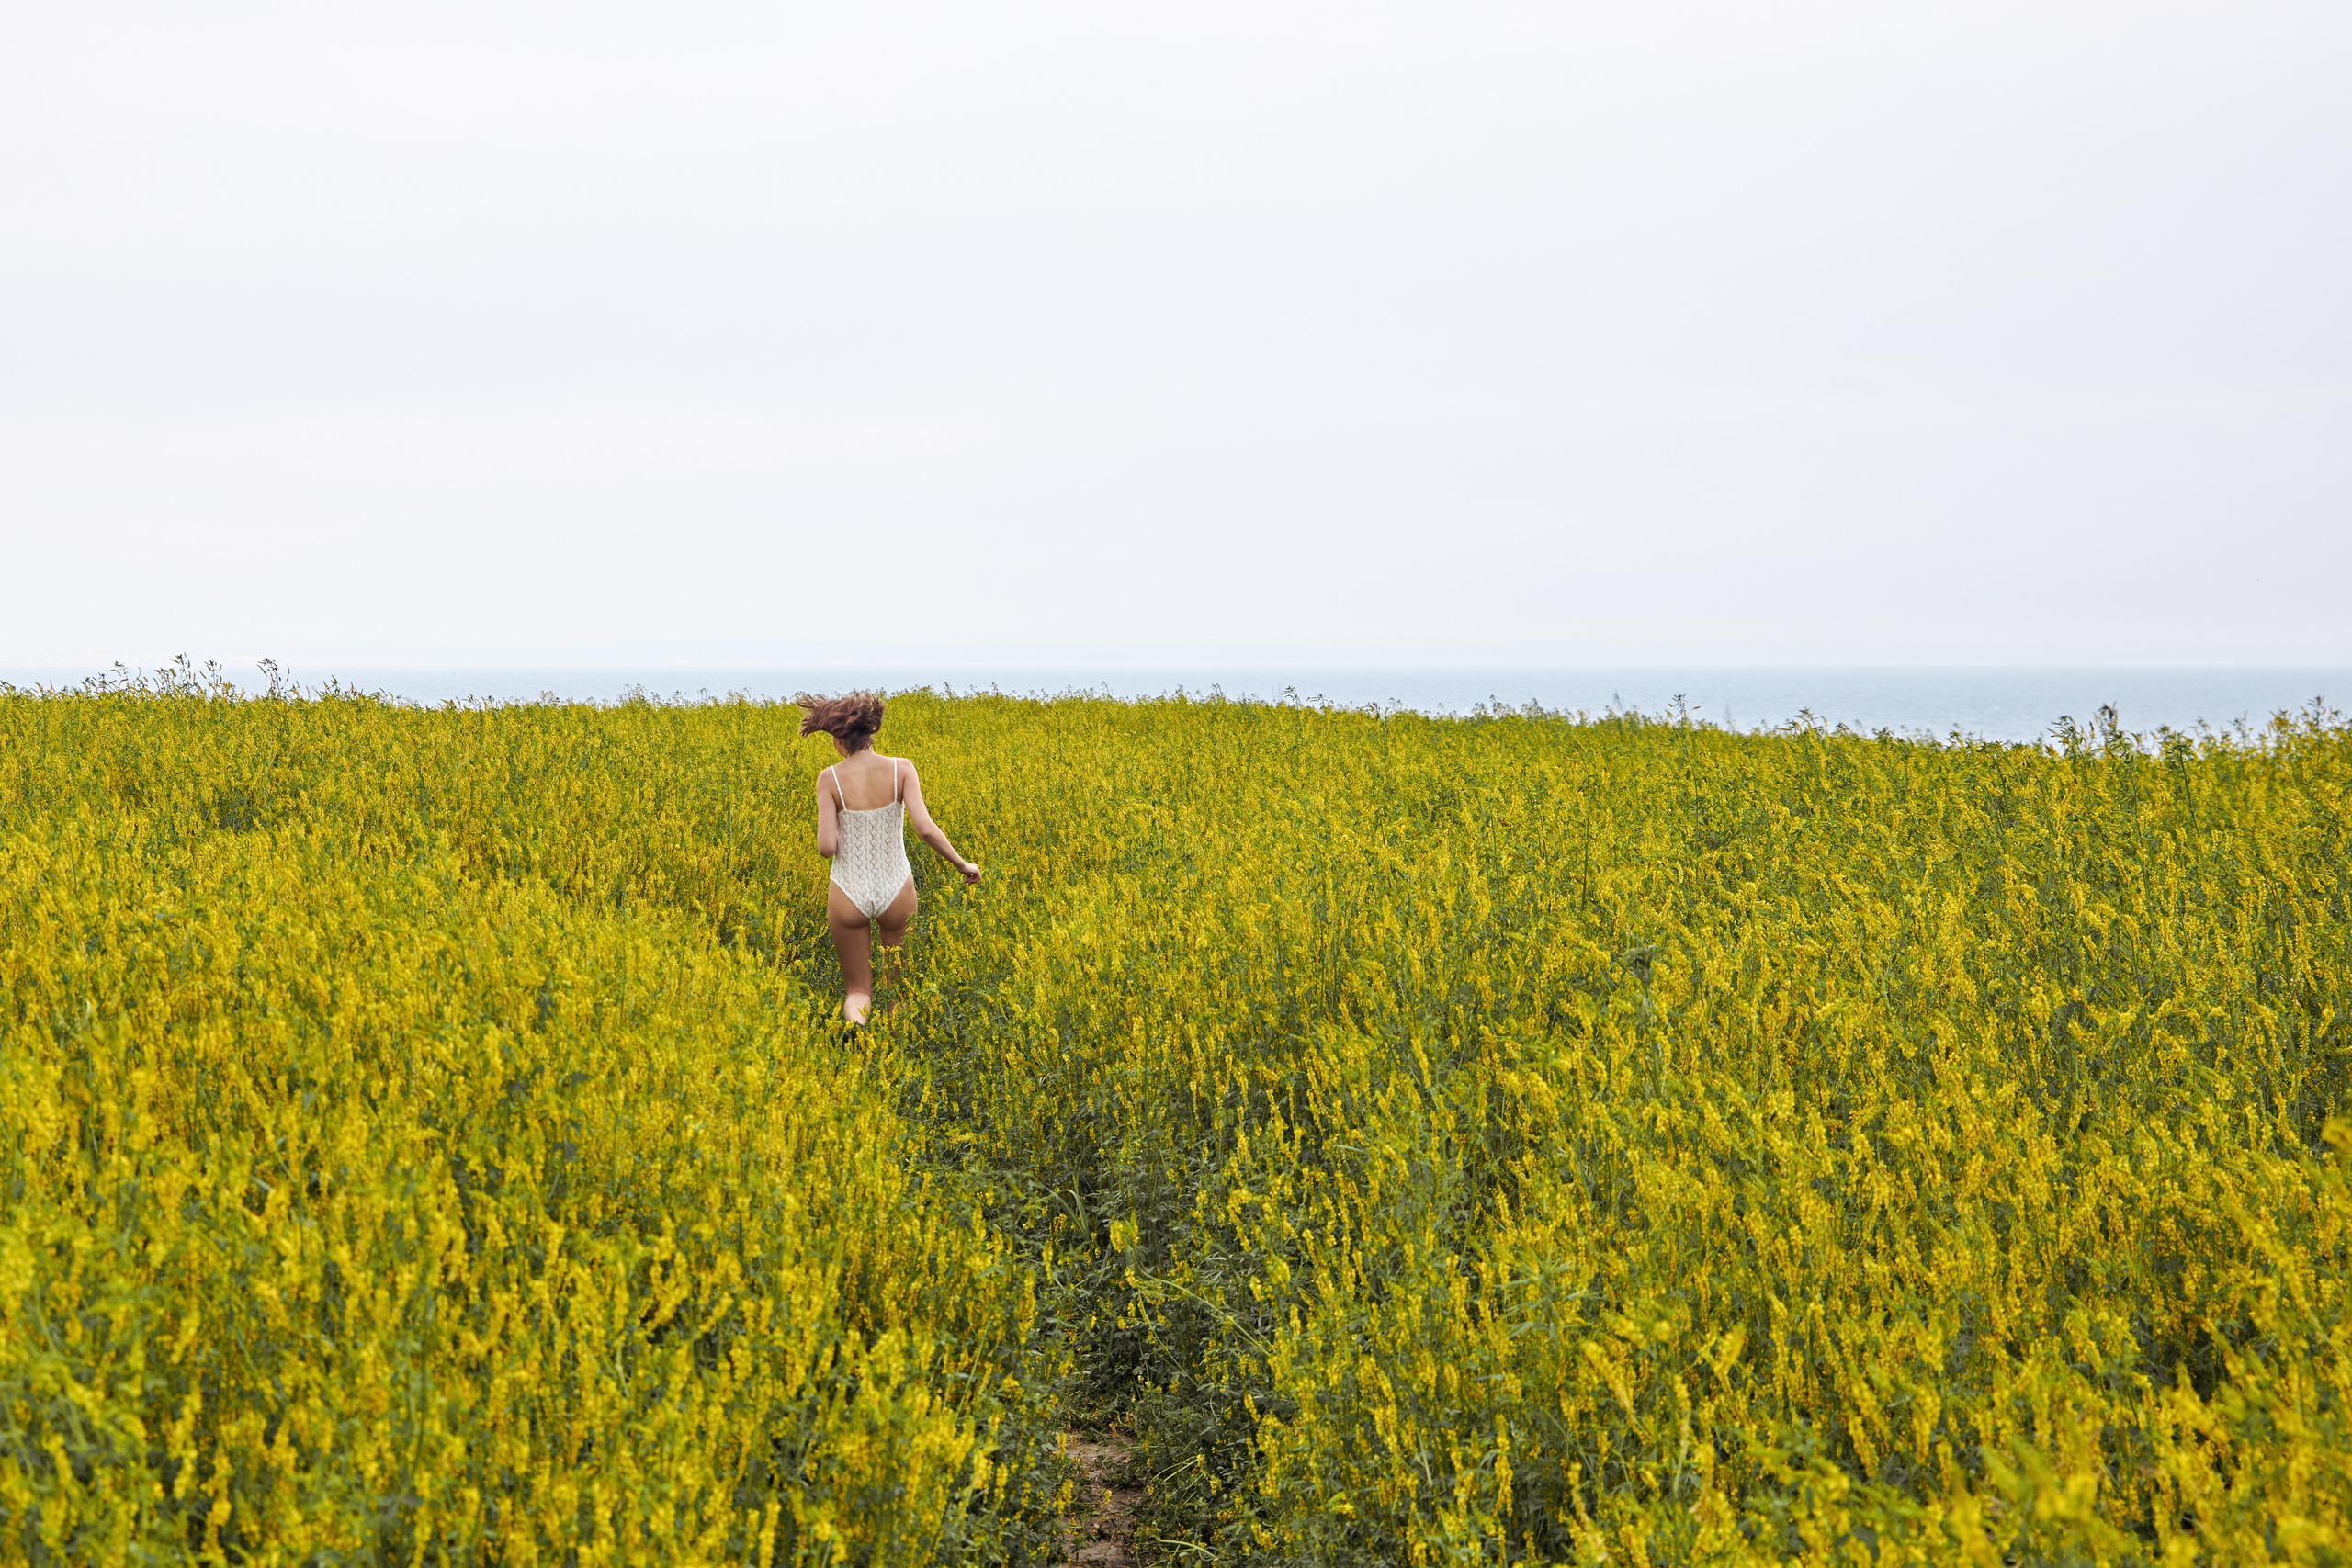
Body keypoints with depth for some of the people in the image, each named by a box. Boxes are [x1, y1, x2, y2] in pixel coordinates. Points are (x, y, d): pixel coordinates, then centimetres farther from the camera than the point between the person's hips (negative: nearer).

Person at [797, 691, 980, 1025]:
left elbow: (826, 848, -17)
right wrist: (962, 864, -4)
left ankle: (856, 1020, -24)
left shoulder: (830, 779, -13)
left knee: (857, 991, 11)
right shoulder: (902, 769, -10)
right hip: (896, 890, 1)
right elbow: (926, 829, -18)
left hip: (849, 893, -1)